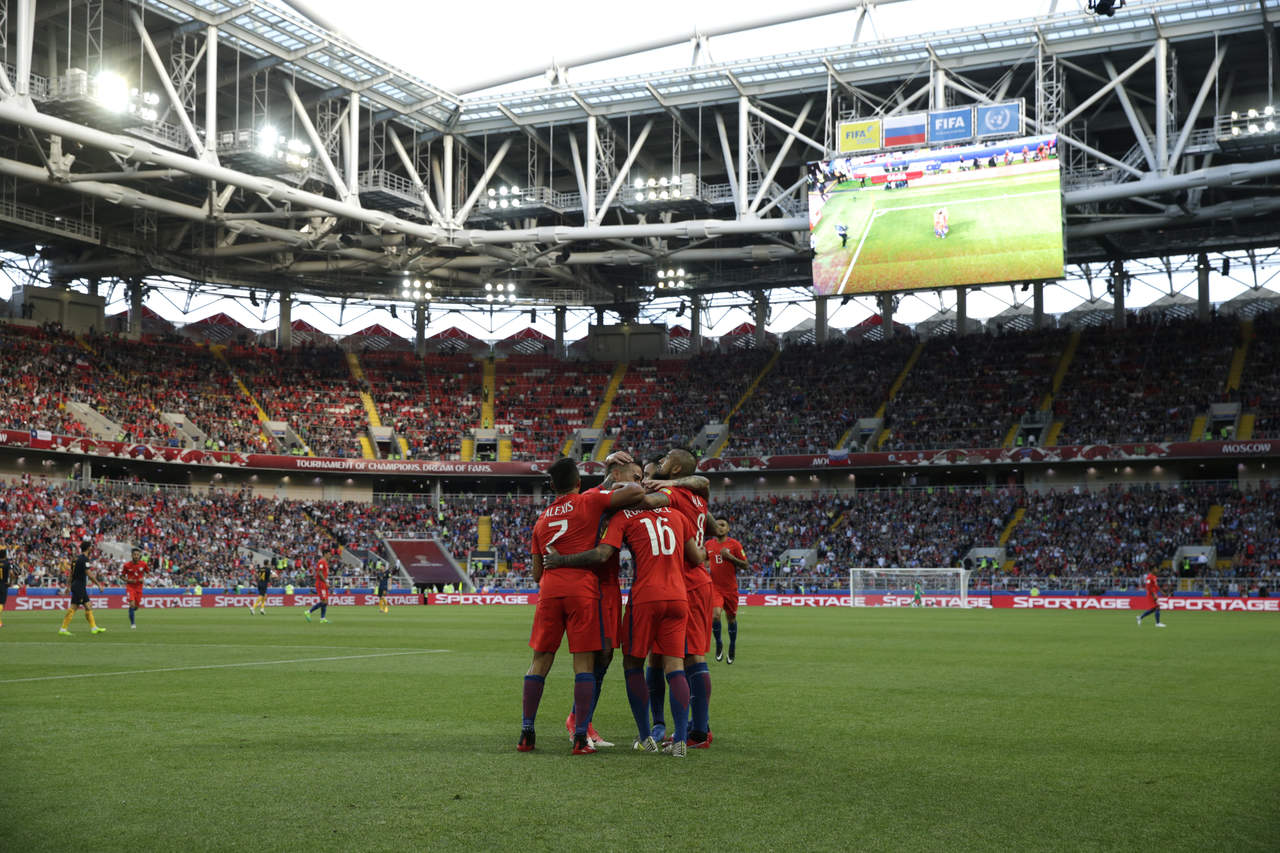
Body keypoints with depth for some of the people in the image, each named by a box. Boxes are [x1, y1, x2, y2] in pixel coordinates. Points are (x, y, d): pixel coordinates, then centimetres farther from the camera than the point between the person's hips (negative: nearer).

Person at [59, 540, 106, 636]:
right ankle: (63, 629, -5)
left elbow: (71, 572, 18)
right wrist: (98, 584, -12)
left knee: (88, 606, 11)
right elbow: (88, 574, -18)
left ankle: (93, 627, 13)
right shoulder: (84, 558, -15)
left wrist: (69, 585, 24)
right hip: (79, 586, -10)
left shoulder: (77, 557, 12)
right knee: (73, 607, -7)